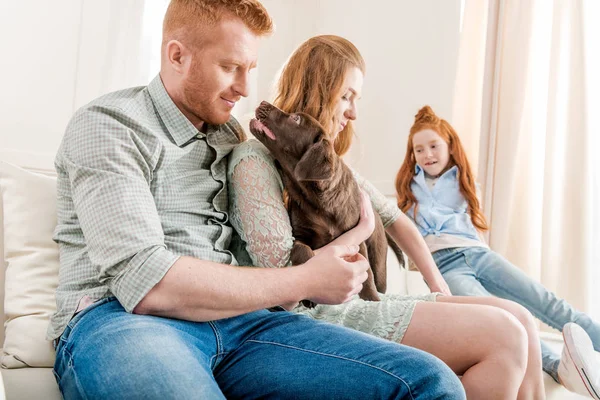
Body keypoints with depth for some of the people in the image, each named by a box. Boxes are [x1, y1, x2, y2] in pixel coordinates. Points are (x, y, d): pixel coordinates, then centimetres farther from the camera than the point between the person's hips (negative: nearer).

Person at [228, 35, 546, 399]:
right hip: (317, 316, -8)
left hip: (361, 301, 9)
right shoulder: (255, 159, -11)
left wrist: (438, 287, 16)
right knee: (503, 337, -18)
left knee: (519, 319, -2)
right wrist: (360, 231, -7)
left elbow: (394, 217, 24)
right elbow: (287, 282, -20)